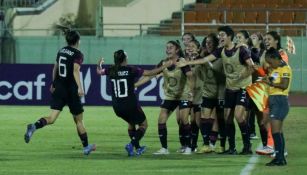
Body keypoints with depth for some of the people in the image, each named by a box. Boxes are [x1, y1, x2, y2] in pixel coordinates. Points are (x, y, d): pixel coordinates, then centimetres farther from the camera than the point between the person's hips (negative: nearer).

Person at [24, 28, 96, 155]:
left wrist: (54, 83, 35)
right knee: (79, 120, 11)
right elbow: (76, 71, -24)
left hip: (58, 89, 5)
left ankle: (34, 127, -34)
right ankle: (86, 147, 22)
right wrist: (80, 87, -33)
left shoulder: (61, 51, 11)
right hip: (71, 91, -5)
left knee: (51, 118, -5)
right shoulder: (77, 54, -9)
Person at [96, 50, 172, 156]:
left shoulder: (111, 71, -1)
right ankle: (132, 144, -9)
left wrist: (99, 64, 44)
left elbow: (99, 71, 21)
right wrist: (164, 66, 2)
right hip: (131, 105, -5)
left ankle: (137, 148, 31)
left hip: (117, 107, 5)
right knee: (143, 124, 13)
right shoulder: (131, 70, -12)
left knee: (131, 123, 30)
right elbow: (150, 73, -9)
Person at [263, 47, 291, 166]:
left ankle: (279, 157, -15)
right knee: (278, 131, 9)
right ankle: (281, 158, 12)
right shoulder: (274, 70, 18)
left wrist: (270, 83, -16)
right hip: (273, 100, 10)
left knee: (275, 130, -14)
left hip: (280, 100, -10)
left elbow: (284, 85, -18)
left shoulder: (285, 69, -9)